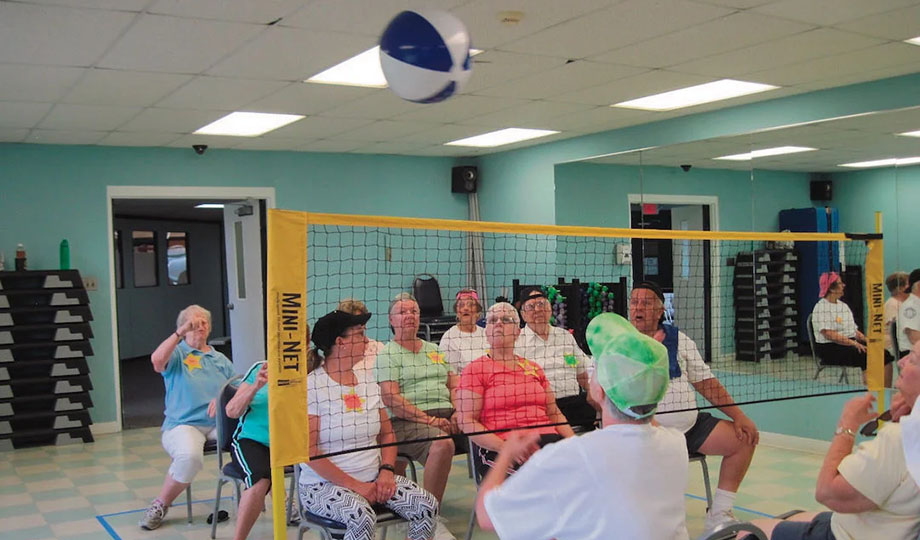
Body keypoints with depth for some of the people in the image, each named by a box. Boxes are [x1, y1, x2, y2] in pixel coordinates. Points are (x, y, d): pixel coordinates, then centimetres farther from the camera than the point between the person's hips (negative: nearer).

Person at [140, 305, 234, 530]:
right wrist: (180, 333, -16)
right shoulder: (177, 353, 10)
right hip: (183, 424, -3)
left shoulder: (221, 360, 23)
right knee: (190, 455, -37)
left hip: (218, 424, 3)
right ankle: (160, 505, -11)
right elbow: (157, 361, -14)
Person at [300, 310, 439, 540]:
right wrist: (356, 486, -17)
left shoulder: (368, 381, 10)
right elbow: (309, 452, -15)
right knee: (362, 518, -35)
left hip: (374, 479, 6)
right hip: (324, 484, -6)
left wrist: (386, 470, -5)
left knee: (427, 505, -13)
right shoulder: (311, 386, -10)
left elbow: (387, 434, 14)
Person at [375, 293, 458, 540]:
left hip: (446, 417, 6)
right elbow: (390, 398, -7)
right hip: (407, 422, -5)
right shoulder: (387, 353, 6)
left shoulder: (434, 350, 25)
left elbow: (455, 385, 19)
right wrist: (429, 420, -16)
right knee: (443, 444, -36)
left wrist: (458, 412, -3)